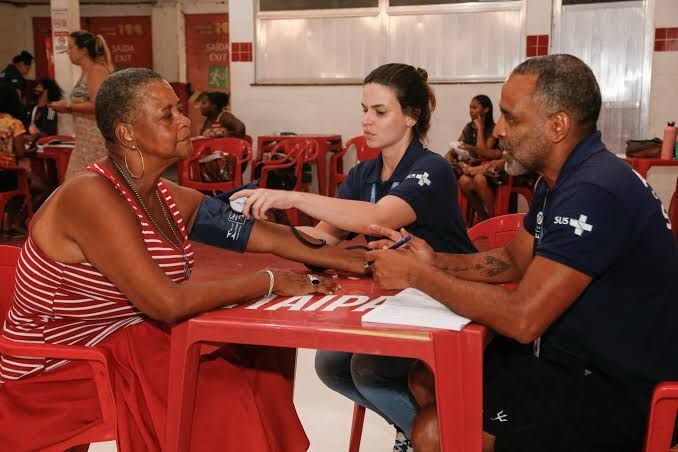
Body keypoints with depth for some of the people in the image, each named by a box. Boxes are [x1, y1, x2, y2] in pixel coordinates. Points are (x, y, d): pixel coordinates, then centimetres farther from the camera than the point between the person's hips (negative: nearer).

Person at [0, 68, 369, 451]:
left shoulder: (168, 197, 1)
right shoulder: (92, 195, -24)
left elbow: (266, 235, -1)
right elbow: (167, 302, -30)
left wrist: (367, 263, -6)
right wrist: (270, 282, -21)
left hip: (126, 339, 8)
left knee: (254, 361, -2)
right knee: (221, 397, -18)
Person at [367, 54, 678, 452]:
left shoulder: (594, 192, -27)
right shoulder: (562, 179, 6)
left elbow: (522, 319, -30)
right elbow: (514, 260, 16)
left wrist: (418, 275, -19)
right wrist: (436, 262, -1)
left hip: (618, 393, -9)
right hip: (577, 357, 10)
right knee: (427, 381, 8)